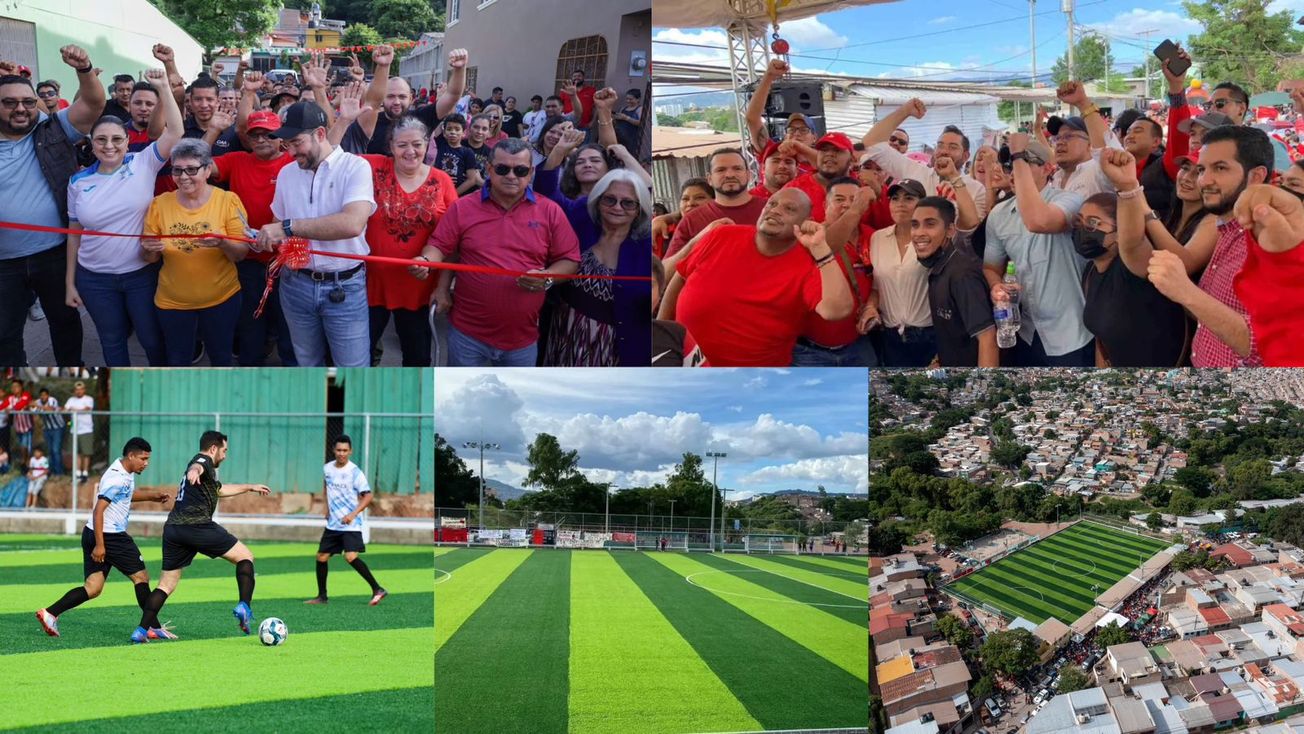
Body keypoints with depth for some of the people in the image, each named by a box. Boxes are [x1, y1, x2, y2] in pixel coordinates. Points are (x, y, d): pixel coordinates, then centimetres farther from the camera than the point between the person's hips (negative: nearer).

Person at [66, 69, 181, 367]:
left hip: (143, 273, -2)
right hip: (95, 279, 2)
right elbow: (75, 234, 5)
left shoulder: (143, 164, -6)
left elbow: (175, 131, -16)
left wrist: (163, 87, -19)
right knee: (112, 341, 15)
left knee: (153, 339, 10)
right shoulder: (79, 182, 0)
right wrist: (70, 282, 5)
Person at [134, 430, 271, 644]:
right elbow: (197, 466, -24)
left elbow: (220, 489, 49)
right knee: (245, 556, 2)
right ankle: (244, 607, -12)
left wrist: (250, 487, 58)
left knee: (166, 584, 10)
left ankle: (141, 631, 0)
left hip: (172, 528, 9)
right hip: (197, 526, -9)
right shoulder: (203, 460, 3)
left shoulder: (204, 468, 31)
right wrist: (194, 471, -49)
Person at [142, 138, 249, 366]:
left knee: (221, 359, 16)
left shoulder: (228, 200, -9)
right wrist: (150, 250, -20)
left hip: (221, 298, -1)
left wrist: (222, 243, -29)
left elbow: (241, 253, -8)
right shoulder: (160, 204, -4)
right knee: (177, 363, 14)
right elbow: (151, 258, 4)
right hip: (172, 301, 1)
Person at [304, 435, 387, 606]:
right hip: (333, 523, 7)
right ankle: (322, 596, 23)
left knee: (350, 557, -23)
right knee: (321, 557, 7)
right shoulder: (327, 468, 4)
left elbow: (368, 496, -15)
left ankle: (377, 590, -16)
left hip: (351, 524, -7)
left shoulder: (354, 472, -15)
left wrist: (353, 514, -26)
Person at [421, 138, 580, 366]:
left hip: (522, 336, 1)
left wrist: (547, 278, -17)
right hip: (467, 332, 0)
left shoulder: (550, 211, -1)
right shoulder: (463, 207, 0)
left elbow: (569, 260, 0)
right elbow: (440, 247, 4)